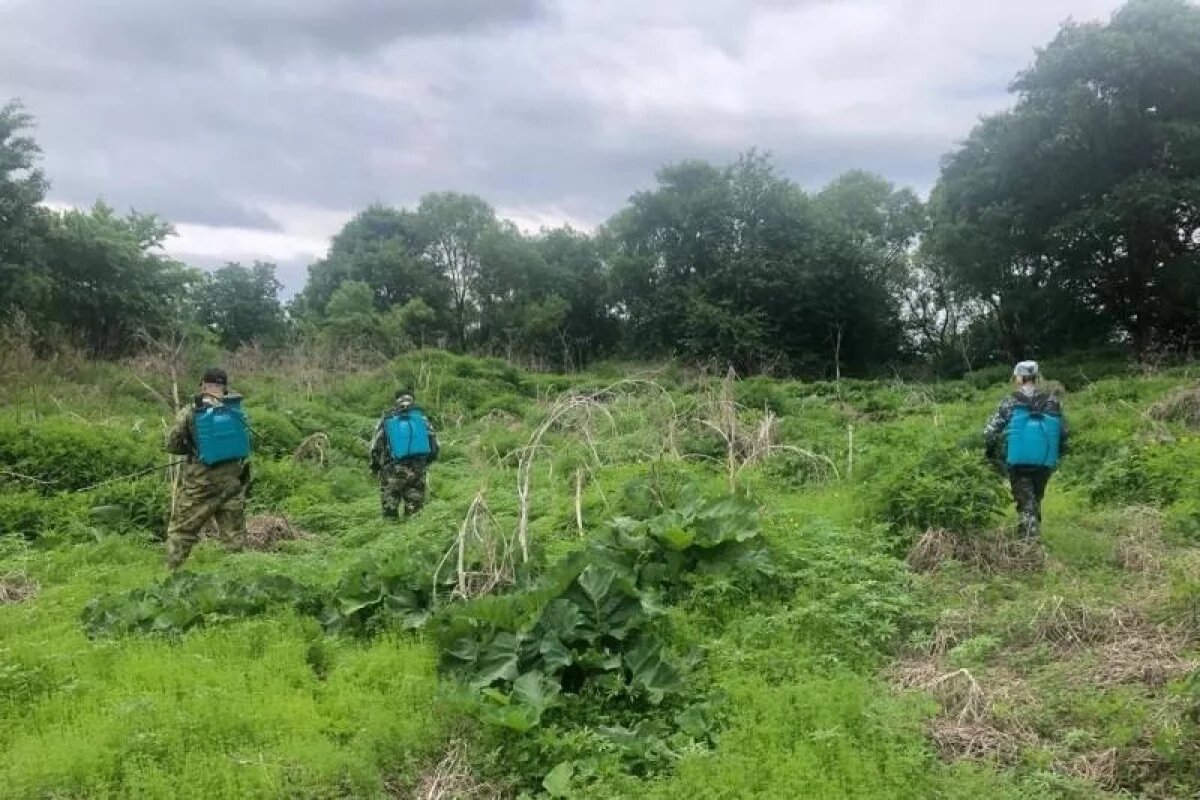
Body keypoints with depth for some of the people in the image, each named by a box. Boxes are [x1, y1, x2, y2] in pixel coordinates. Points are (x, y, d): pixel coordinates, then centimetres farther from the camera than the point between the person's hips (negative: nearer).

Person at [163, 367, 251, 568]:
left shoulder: (190, 412, -9)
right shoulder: (237, 409, -3)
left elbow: (171, 446, -2)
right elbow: (247, 441, 7)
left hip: (200, 482, -2)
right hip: (232, 479, 2)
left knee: (181, 531, 10)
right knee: (234, 534, 12)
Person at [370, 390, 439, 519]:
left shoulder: (386, 419, 2)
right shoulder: (422, 418, 5)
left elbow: (376, 446, 1)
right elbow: (434, 445, 6)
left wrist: (375, 466, 17)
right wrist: (425, 463, 22)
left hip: (393, 471, -1)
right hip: (417, 471, 2)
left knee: (390, 509, 7)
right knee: (414, 506, 10)